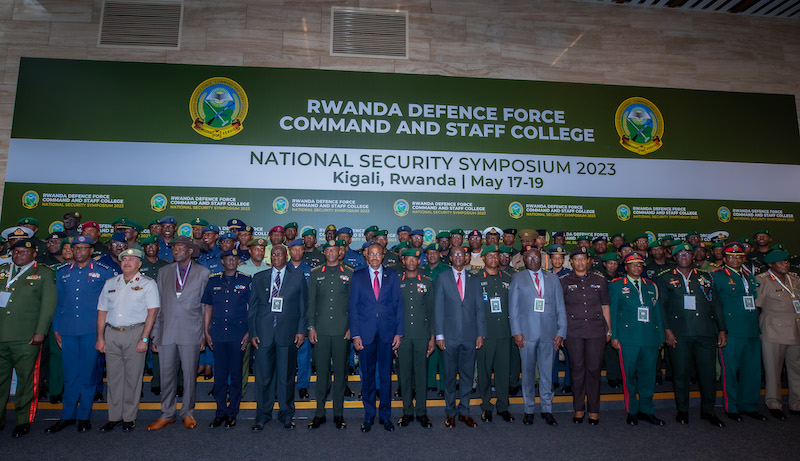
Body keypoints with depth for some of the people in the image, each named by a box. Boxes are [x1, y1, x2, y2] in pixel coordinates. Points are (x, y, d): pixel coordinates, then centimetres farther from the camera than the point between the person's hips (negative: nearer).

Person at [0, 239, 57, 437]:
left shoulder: (44, 274, 4)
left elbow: (48, 304, -2)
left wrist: (41, 331, -9)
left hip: (27, 338, -4)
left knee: (26, 379, 3)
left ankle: (23, 421, 15)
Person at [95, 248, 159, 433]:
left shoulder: (147, 283, 0)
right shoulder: (110, 283, 14)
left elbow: (152, 312, -6)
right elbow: (102, 311, 15)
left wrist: (144, 339, -13)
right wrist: (100, 337, 7)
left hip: (135, 333, -4)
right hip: (111, 334, 4)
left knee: (132, 376, 2)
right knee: (113, 376, 8)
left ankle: (129, 418, 13)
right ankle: (114, 417, 19)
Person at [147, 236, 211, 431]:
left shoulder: (203, 273, 3)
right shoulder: (164, 272, 11)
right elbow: (158, 305, 11)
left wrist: (205, 334, -4)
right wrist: (154, 334, 6)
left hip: (190, 333, -2)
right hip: (166, 332, 3)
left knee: (189, 374, 5)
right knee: (166, 375, 9)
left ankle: (187, 413, 22)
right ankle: (167, 414, 24)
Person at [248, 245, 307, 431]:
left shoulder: (298, 277, 6)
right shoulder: (259, 278, 11)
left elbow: (303, 306, 4)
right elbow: (252, 308, 11)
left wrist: (301, 330, -3)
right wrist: (252, 332, 3)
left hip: (288, 333, -1)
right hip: (263, 334, 1)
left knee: (286, 376, 7)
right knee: (263, 376, 6)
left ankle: (286, 414, 23)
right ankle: (263, 415, 22)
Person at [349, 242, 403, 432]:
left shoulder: (392, 276, 6)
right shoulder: (358, 276, 6)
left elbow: (398, 305, 5)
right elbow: (353, 306, 4)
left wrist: (399, 332, -1)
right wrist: (355, 334, -4)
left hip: (387, 331, 0)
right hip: (365, 333, 0)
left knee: (386, 375, 6)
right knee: (367, 375, 8)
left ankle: (385, 415, 21)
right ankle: (369, 415, 23)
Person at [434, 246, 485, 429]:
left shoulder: (474, 280, 10)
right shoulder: (442, 278, 4)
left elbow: (479, 309, 8)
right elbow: (438, 308, 1)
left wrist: (481, 334, 0)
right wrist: (439, 335, -5)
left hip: (470, 336, 2)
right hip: (450, 336, -2)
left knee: (467, 375, 9)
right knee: (450, 376, 6)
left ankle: (464, 412, 22)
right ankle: (450, 412, 20)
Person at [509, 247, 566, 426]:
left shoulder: (553, 279, 13)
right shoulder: (517, 278, 8)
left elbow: (560, 307, 10)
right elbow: (513, 307, 3)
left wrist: (561, 331, 1)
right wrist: (516, 332, -6)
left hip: (549, 332, 2)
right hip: (527, 332, -1)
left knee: (547, 372, 6)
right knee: (528, 372, 5)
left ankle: (547, 410, 19)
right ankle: (528, 410, 17)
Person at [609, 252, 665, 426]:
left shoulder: (651, 286, 16)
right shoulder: (616, 285, 4)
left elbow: (657, 312, 17)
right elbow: (612, 311, 1)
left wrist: (661, 336, 12)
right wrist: (614, 336, -5)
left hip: (650, 337, 4)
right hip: (628, 338, -3)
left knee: (648, 374, 7)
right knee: (629, 375, 2)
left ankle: (646, 410, 21)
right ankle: (632, 412, 16)